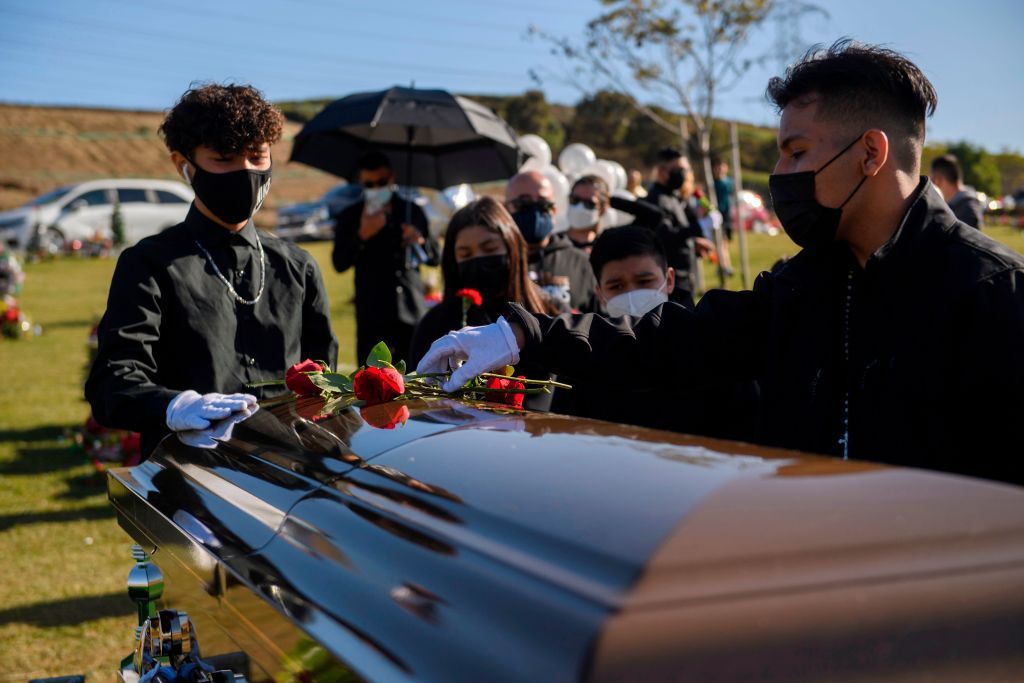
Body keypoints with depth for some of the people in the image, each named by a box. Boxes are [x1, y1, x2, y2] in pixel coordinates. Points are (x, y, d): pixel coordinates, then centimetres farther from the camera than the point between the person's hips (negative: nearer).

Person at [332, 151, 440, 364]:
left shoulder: (412, 211, 15)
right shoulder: (350, 216, 7)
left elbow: (435, 257, 17)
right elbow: (339, 263, -2)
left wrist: (421, 240, -5)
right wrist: (362, 236, -17)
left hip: (412, 314, 3)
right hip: (373, 316, -2)